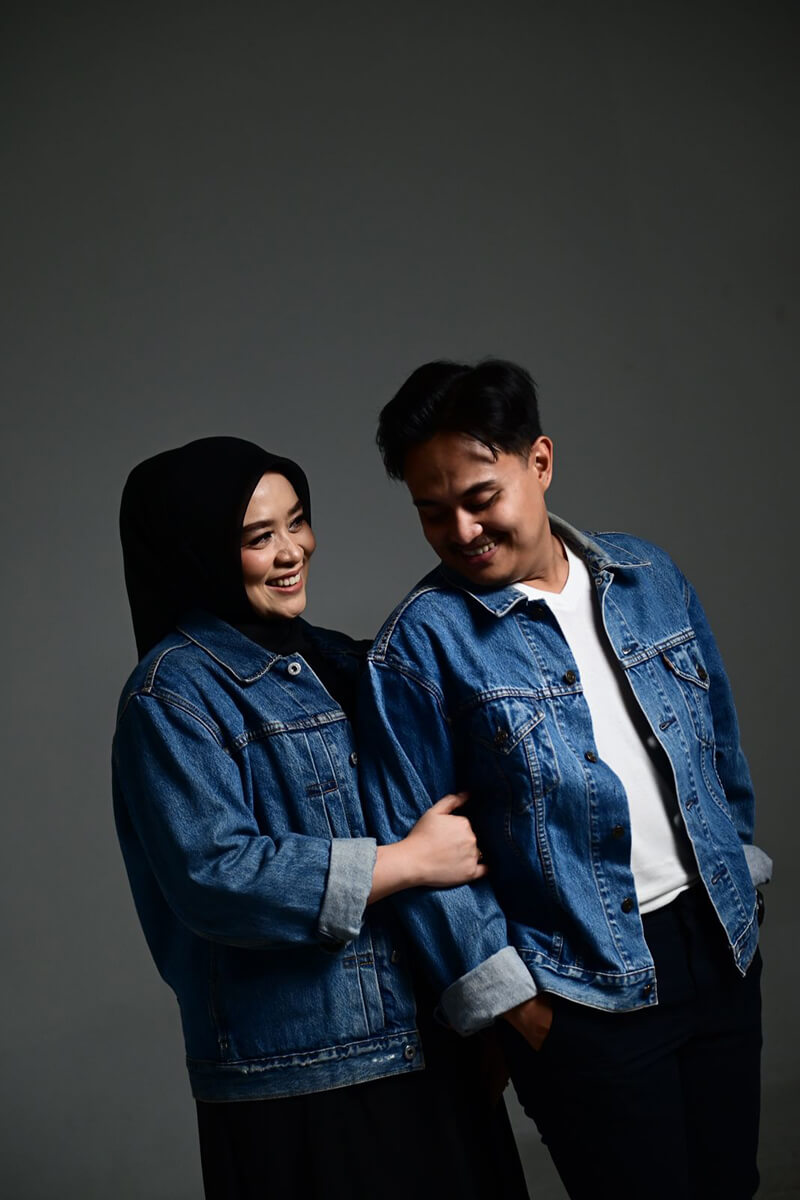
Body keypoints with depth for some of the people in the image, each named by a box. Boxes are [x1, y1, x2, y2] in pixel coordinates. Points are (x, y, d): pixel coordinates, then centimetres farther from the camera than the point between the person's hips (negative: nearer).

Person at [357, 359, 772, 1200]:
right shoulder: (420, 643, -12)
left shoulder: (647, 577, 5)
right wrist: (512, 1005, -11)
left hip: (718, 945, 5)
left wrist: (739, 870, 14)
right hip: (580, 993, -5)